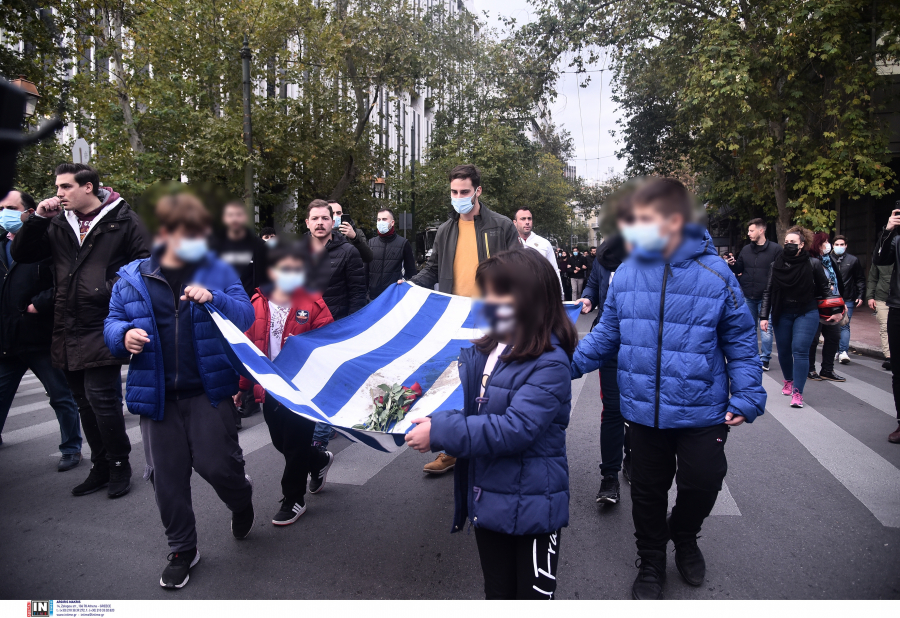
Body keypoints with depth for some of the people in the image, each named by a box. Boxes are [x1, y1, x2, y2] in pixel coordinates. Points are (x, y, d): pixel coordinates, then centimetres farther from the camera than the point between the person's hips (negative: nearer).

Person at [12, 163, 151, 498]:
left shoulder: (123, 220, -2)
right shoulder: (58, 224, 13)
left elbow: (146, 260, -4)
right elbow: (20, 254, 11)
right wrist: (38, 217, 0)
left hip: (103, 328, -6)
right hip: (68, 331, 7)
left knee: (100, 397, -9)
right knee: (85, 402, 13)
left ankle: (119, 465, 11)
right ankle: (101, 467, 26)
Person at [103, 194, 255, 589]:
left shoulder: (218, 271, 2)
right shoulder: (132, 279, 5)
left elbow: (246, 317, -4)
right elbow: (112, 323, 11)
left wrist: (214, 298, -22)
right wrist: (124, 336, -12)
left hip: (207, 390, -2)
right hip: (156, 393, 2)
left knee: (215, 464, -7)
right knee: (167, 476, 10)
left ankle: (241, 502, 31)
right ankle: (182, 549, 31)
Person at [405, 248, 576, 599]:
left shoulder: (549, 363, -21)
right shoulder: (483, 352, 0)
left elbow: (515, 429, -29)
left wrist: (440, 432, -30)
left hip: (531, 505, -6)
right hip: (486, 499, 7)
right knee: (498, 593, 24)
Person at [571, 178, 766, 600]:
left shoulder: (714, 274, -11)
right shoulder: (627, 272, -5)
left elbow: (740, 342, -2)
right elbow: (607, 334, 4)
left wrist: (746, 397, -8)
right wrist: (571, 362, -9)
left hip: (702, 411, -2)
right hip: (644, 409, 2)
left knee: (702, 484, 11)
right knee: (648, 490, 15)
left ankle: (684, 537, 46)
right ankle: (651, 561, 40)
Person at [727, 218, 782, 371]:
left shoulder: (775, 249, -5)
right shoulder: (746, 249, 9)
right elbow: (739, 269, 16)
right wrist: (733, 264, -5)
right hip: (748, 296, 5)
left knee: (765, 329, 1)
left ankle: (765, 359, 9)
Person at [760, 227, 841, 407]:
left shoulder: (813, 264, -6)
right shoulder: (776, 265, -2)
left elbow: (825, 288, 3)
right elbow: (768, 292, 0)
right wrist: (764, 316, -3)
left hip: (806, 314, -2)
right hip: (782, 315, 3)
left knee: (800, 350, -11)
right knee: (784, 350, 11)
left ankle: (797, 392, -9)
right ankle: (788, 381, 36)